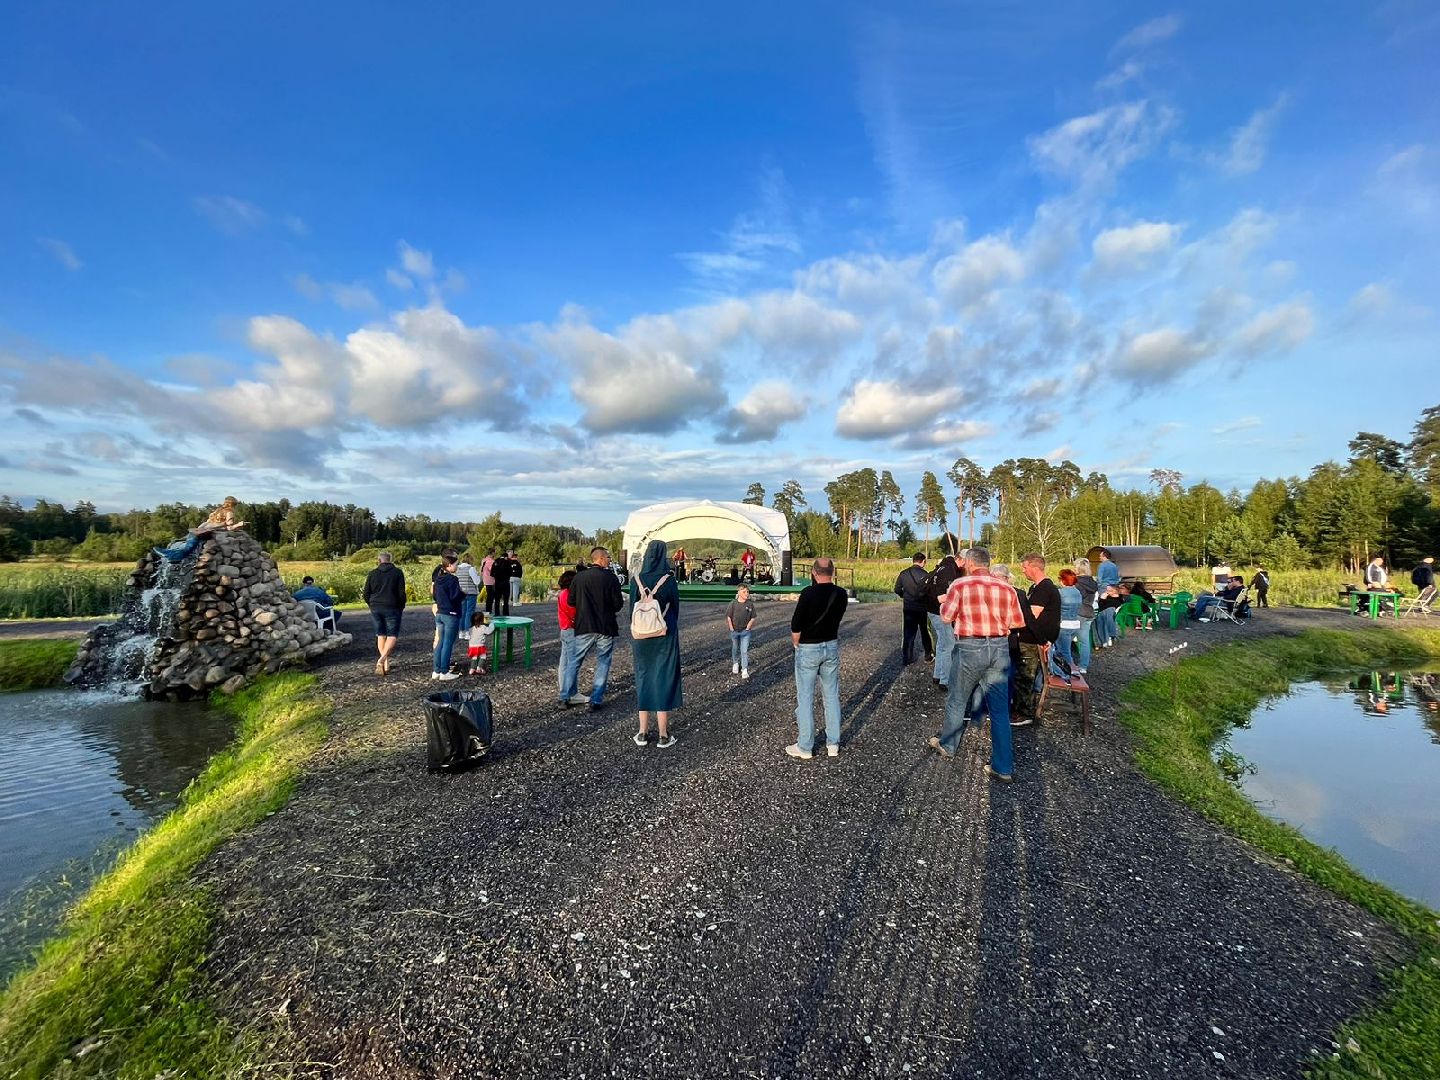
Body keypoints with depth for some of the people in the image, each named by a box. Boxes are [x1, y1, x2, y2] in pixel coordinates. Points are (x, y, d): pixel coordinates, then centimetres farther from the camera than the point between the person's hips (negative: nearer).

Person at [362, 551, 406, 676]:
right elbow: (401, 593, -6)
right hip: (392, 609, -3)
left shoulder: (372, 574, 3)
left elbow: (366, 594, 5)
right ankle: (382, 659, -18)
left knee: (381, 634, 13)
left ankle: (386, 664, 11)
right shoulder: (397, 573, -3)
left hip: (376, 609, 3)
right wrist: (401, 607, 9)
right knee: (393, 635, 3)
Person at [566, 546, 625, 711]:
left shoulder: (578, 577, -2)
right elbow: (618, 604, -9)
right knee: (602, 663, 7)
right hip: (606, 628, -2)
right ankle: (596, 700, 7)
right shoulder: (611, 578, -10)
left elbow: (571, 601, 4)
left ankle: (570, 696, 20)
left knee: (575, 661, 16)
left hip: (584, 626, 2)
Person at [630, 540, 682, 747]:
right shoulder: (669, 580, -11)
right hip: (665, 636, -3)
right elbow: (676, 608, 1)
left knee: (643, 678, 13)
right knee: (664, 679, 4)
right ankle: (663, 735, 8)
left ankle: (643, 732, 17)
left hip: (641, 636, 3)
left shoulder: (635, 580, -3)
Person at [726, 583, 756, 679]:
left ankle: (745, 670, 0)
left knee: (744, 651, -5)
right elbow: (728, 617, -3)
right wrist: (731, 628, -7)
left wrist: (747, 628, -7)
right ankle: (735, 663, 42)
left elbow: (753, 618, -1)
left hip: (745, 631, -1)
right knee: (735, 649, 19)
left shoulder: (750, 604, -7)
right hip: (734, 631, 1)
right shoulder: (733, 603, -9)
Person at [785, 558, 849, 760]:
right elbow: (836, 619, 7)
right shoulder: (841, 594, -4)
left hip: (808, 649, -5)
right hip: (832, 646, 5)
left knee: (805, 698, 5)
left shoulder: (808, 593, -20)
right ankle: (833, 744, 22)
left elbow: (796, 625, -14)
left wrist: (796, 643, 0)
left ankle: (805, 747, 13)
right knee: (832, 696, 14)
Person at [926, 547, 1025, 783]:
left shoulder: (960, 585, -8)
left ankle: (947, 745, 35)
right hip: (999, 648, 3)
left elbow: (946, 617, -2)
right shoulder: (1006, 587, 1)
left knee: (957, 701, 16)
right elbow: (1018, 622, 4)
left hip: (970, 648, -3)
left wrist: (944, 602, 17)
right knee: (1000, 708, 9)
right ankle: (1004, 768, 14)